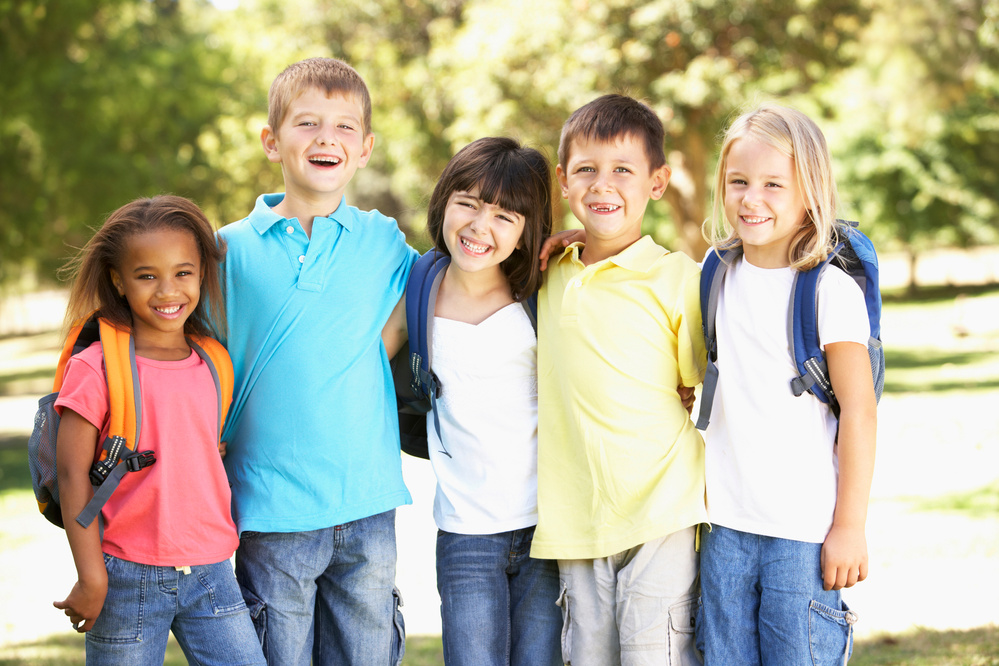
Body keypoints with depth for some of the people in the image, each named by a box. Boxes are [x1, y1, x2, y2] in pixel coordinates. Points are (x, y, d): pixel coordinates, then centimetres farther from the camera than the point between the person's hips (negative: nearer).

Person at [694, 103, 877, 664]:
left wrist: (849, 527, -10)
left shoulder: (831, 290, -10)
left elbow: (859, 413, -9)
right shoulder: (718, 276, 7)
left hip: (805, 532, -5)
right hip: (726, 527, 5)